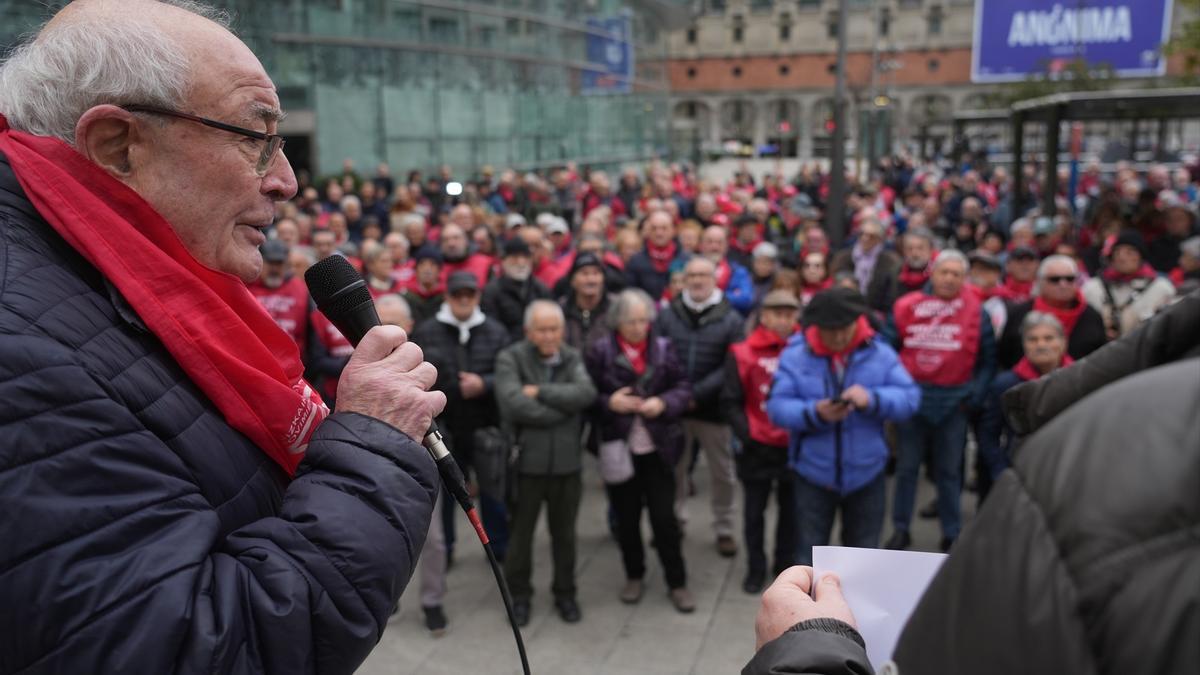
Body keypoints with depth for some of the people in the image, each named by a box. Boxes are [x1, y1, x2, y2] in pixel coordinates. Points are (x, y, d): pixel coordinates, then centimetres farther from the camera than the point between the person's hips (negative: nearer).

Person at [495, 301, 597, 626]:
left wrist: (540, 392, -18)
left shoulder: (573, 358, 4)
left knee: (565, 532, 16)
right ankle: (519, 595, 33)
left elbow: (586, 393, -14)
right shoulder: (510, 358, -7)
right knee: (521, 531, 13)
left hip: (567, 461, 3)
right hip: (526, 461, -2)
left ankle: (565, 593, 35)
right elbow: (514, 404, -21)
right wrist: (562, 408, -12)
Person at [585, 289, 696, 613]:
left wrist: (664, 403, -15)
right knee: (627, 518, 13)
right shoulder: (599, 351, -5)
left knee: (665, 516, 3)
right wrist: (609, 403, -20)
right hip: (618, 448, 0)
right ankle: (634, 577, 33)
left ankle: (677, 582, 19)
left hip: (658, 447, 0)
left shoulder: (663, 348, 0)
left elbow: (683, 387, 3)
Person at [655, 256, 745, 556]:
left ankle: (724, 528, 27)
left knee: (722, 472, 10)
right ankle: (674, 519, 34)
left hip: (713, 407, -1)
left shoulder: (730, 318, -4)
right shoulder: (667, 314, -1)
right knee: (673, 467, 15)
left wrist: (697, 393, -19)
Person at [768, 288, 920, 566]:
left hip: (866, 474, 2)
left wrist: (873, 399, -28)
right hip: (813, 474, -1)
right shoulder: (795, 355, -8)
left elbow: (910, 397, -9)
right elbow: (777, 407, -12)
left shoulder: (880, 353, -4)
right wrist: (814, 413, -31)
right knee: (809, 556, 9)